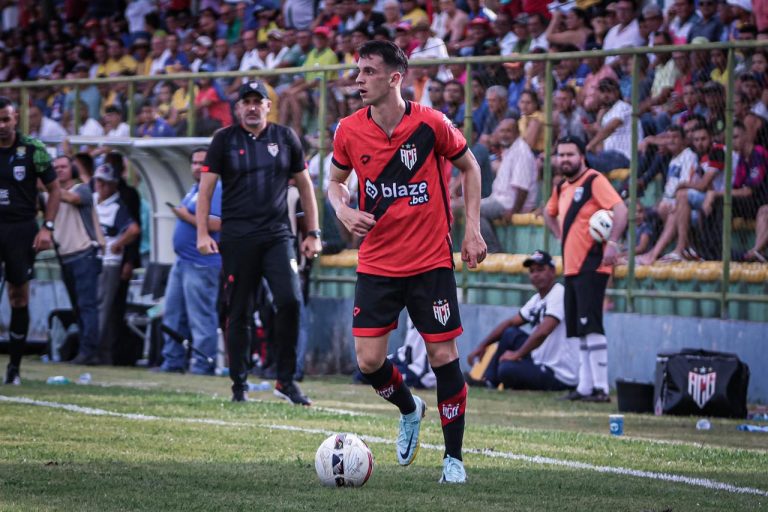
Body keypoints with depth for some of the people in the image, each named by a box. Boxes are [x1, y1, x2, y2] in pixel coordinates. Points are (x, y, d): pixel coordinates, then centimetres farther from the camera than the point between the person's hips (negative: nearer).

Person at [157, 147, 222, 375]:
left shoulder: (216, 190, -12)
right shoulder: (193, 190, 19)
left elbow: (215, 224, -23)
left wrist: (187, 216, -18)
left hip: (201, 264, -10)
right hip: (182, 262, 10)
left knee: (200, 316, -8)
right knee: (173, 314, 11)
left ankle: (203, 363, -5)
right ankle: (173, 361, 16)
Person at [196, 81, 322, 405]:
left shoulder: (285, 138, 10)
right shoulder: (224, 140, 5)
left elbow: (304, 186, 15)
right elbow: (206, 187, 3)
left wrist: (313, 233, 10)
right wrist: (202, 233, -7)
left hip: (277, 235, 1)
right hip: (237, 238, -1)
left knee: (290, 301, -14)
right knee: (238, 313, 1)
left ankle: (286, 380, -4)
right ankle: (239, 384, 11)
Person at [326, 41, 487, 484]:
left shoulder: (431, 124, -11)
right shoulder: (350, 131, -4)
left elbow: (469, 167, 5)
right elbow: (337, 180, 14)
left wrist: (472, 229, -1)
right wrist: (344, 211, -7)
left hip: (431, 261, -2)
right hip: (376, 262, 2)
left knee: (443, 355, -3)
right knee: (369, 361, -4)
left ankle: (454, 458, 10)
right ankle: (409, 410, 30)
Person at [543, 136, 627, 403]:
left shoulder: (594, 181, -9)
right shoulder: (561, 189, 17)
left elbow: (620, 209, -19)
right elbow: (549, 213, 36)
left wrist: (612, 242, -29)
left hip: (591, 267, -9)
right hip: (571, 268, 9)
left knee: (591, 327, -16)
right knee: (580, 331, 10)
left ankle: (601, 388, -17)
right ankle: (585, 387, 14)